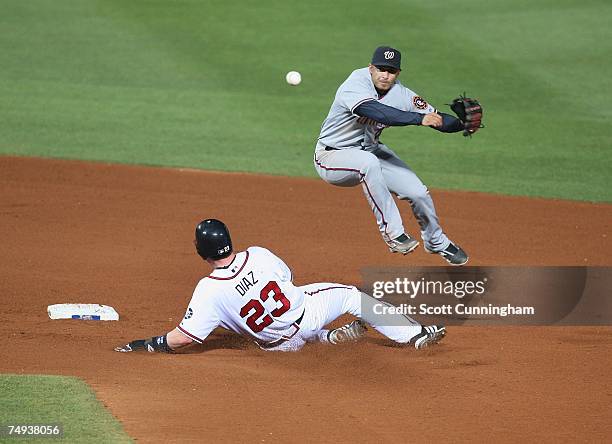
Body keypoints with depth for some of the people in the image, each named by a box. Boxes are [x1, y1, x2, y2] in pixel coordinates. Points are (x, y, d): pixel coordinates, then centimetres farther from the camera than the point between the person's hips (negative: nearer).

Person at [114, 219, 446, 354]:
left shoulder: (208, 291, -27)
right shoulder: (258, 256, -20)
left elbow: (180, 338, -27)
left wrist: (143, 345, -15)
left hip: (280, 342, 0)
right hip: (304, 309, 0)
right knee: (352, 296, 21)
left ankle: (330, 337, 13)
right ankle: (415, 334, 20)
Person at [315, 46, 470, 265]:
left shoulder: (401, 94, -11)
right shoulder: (355, 86, -28)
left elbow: (437, 119, -12)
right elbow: (378, 112, -46)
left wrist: (464, 123, -32)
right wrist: (419, 119, -54)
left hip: (371, 150, 6)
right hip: (332, 156, -6)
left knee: (418, 193, -2)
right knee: (368, 162, -38)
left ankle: (436, 241, 28)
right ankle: (392, 231, -28)